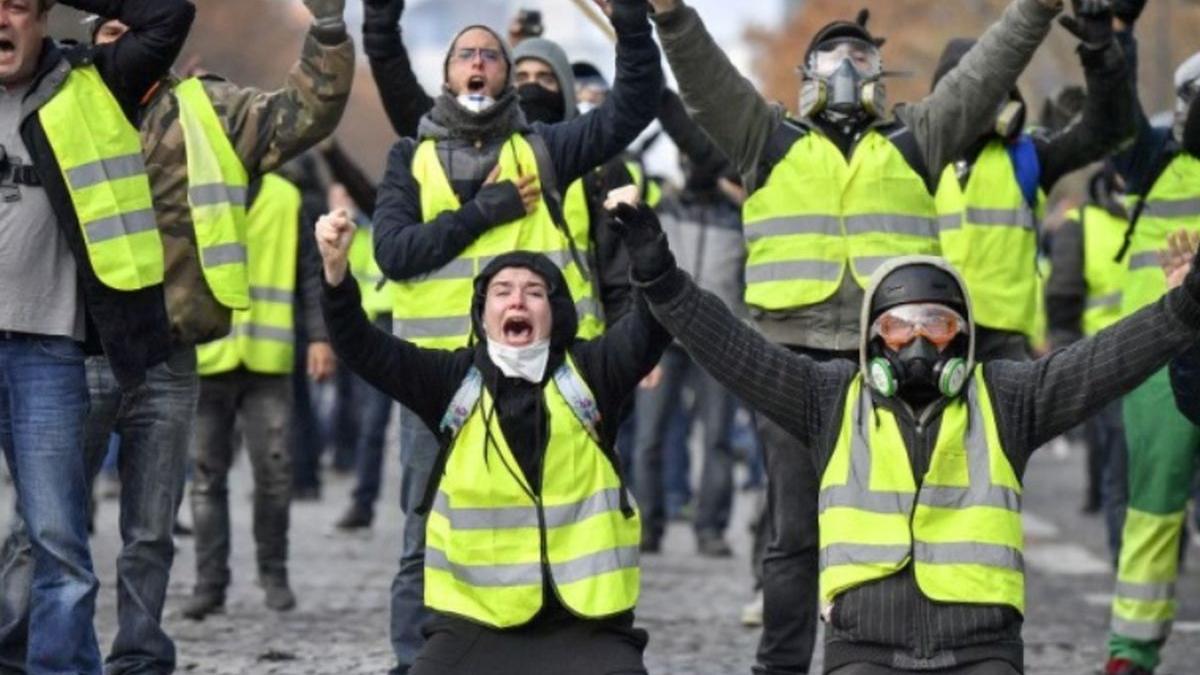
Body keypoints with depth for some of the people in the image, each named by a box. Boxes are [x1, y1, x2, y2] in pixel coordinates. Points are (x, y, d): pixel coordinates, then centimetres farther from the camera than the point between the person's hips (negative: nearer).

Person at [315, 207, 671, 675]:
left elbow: (654, 322, -12)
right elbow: (362, 348, -5)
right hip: (474, 623, 1)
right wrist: (336, 270, -22)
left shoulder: (589, 373, 3)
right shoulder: (455, 378, 4)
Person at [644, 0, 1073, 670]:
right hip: (796, 358, -1)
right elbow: (706, 74, 0)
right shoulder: (769, 138, 12)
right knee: (796, 531, 3)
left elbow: (984, 73, 9)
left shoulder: (913, 140, 15)